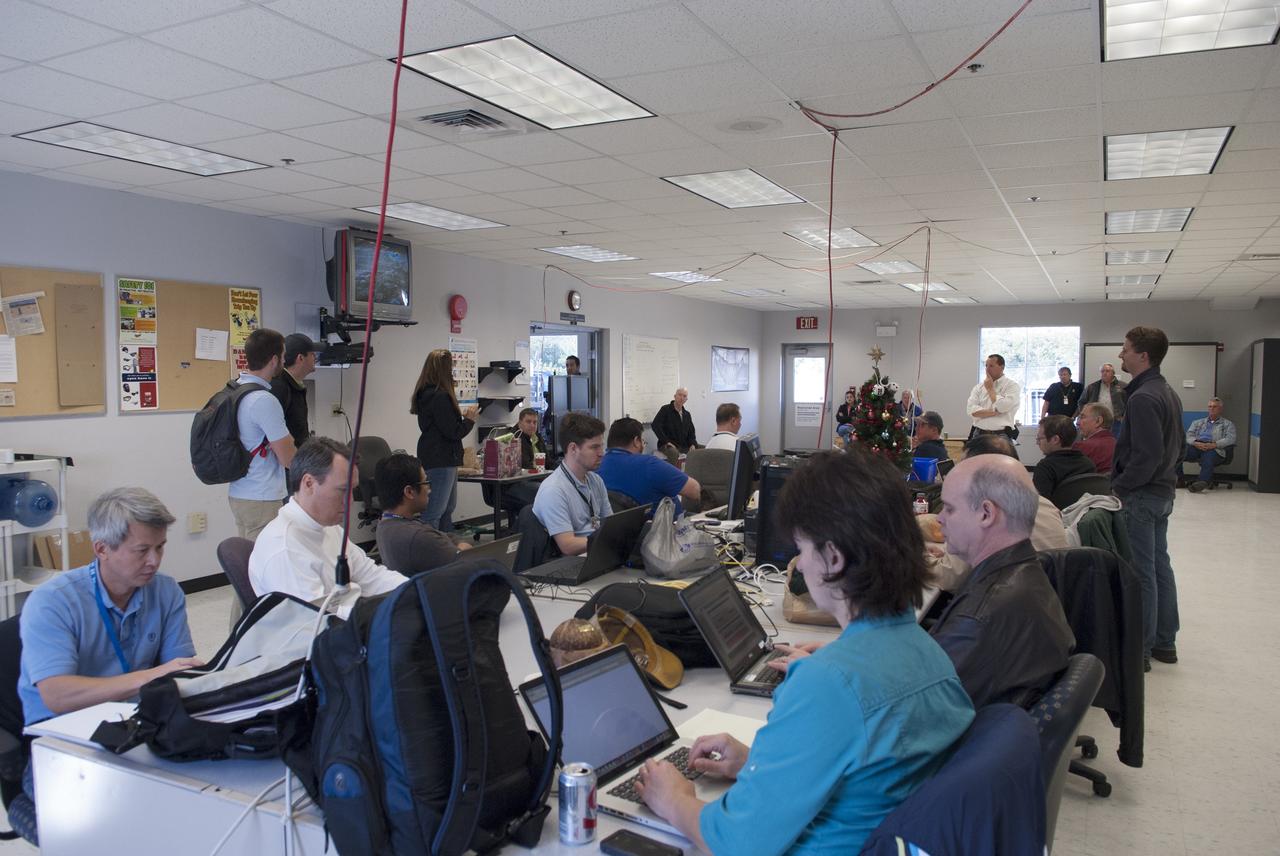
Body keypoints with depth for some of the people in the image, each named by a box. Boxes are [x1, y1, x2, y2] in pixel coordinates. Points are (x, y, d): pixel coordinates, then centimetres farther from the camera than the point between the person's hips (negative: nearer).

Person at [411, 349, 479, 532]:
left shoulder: (425, 393, 10)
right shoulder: (440, 396, -20)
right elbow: (453, 433, -19)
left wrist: (461, 416, 13)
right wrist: (469, 419, -3)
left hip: (434, 459, 11)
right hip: (440, 461, -11)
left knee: (448, 508, 20)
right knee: (434, 513, -7)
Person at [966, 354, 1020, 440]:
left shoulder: (1012, 386, 0)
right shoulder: (979, 387, 10)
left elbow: (1002, 407, -16)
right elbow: (971, 411, -3)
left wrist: (990, 388, -2)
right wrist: (994, 412, -13)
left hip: (1002, 436, -4)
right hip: (979, 435, 4)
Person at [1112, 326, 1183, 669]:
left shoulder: (1143, 398, -20)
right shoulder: (1168, 392, 11)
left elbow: (1147, 456, -25)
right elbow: (1177, 446, 18)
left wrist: (1118, 485, -15)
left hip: (1142, 496, -10)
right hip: (1163, 491, 10)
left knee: (1142, 572, -3)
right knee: (1160, 566, 16)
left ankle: (1140, 648, 5)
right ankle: (1164, 642, 26)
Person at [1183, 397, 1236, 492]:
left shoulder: (1228, 424, 22)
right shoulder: (1198, 422, 32)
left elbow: (1230, 439, 4)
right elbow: (1188, 435, 16)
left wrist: (1214, 444, -14)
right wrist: (1196, 443, -8)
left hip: (1214, 449, -3)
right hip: (1196, 447, 4)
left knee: (1209, 455, -41)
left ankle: (1203, 482, -63)